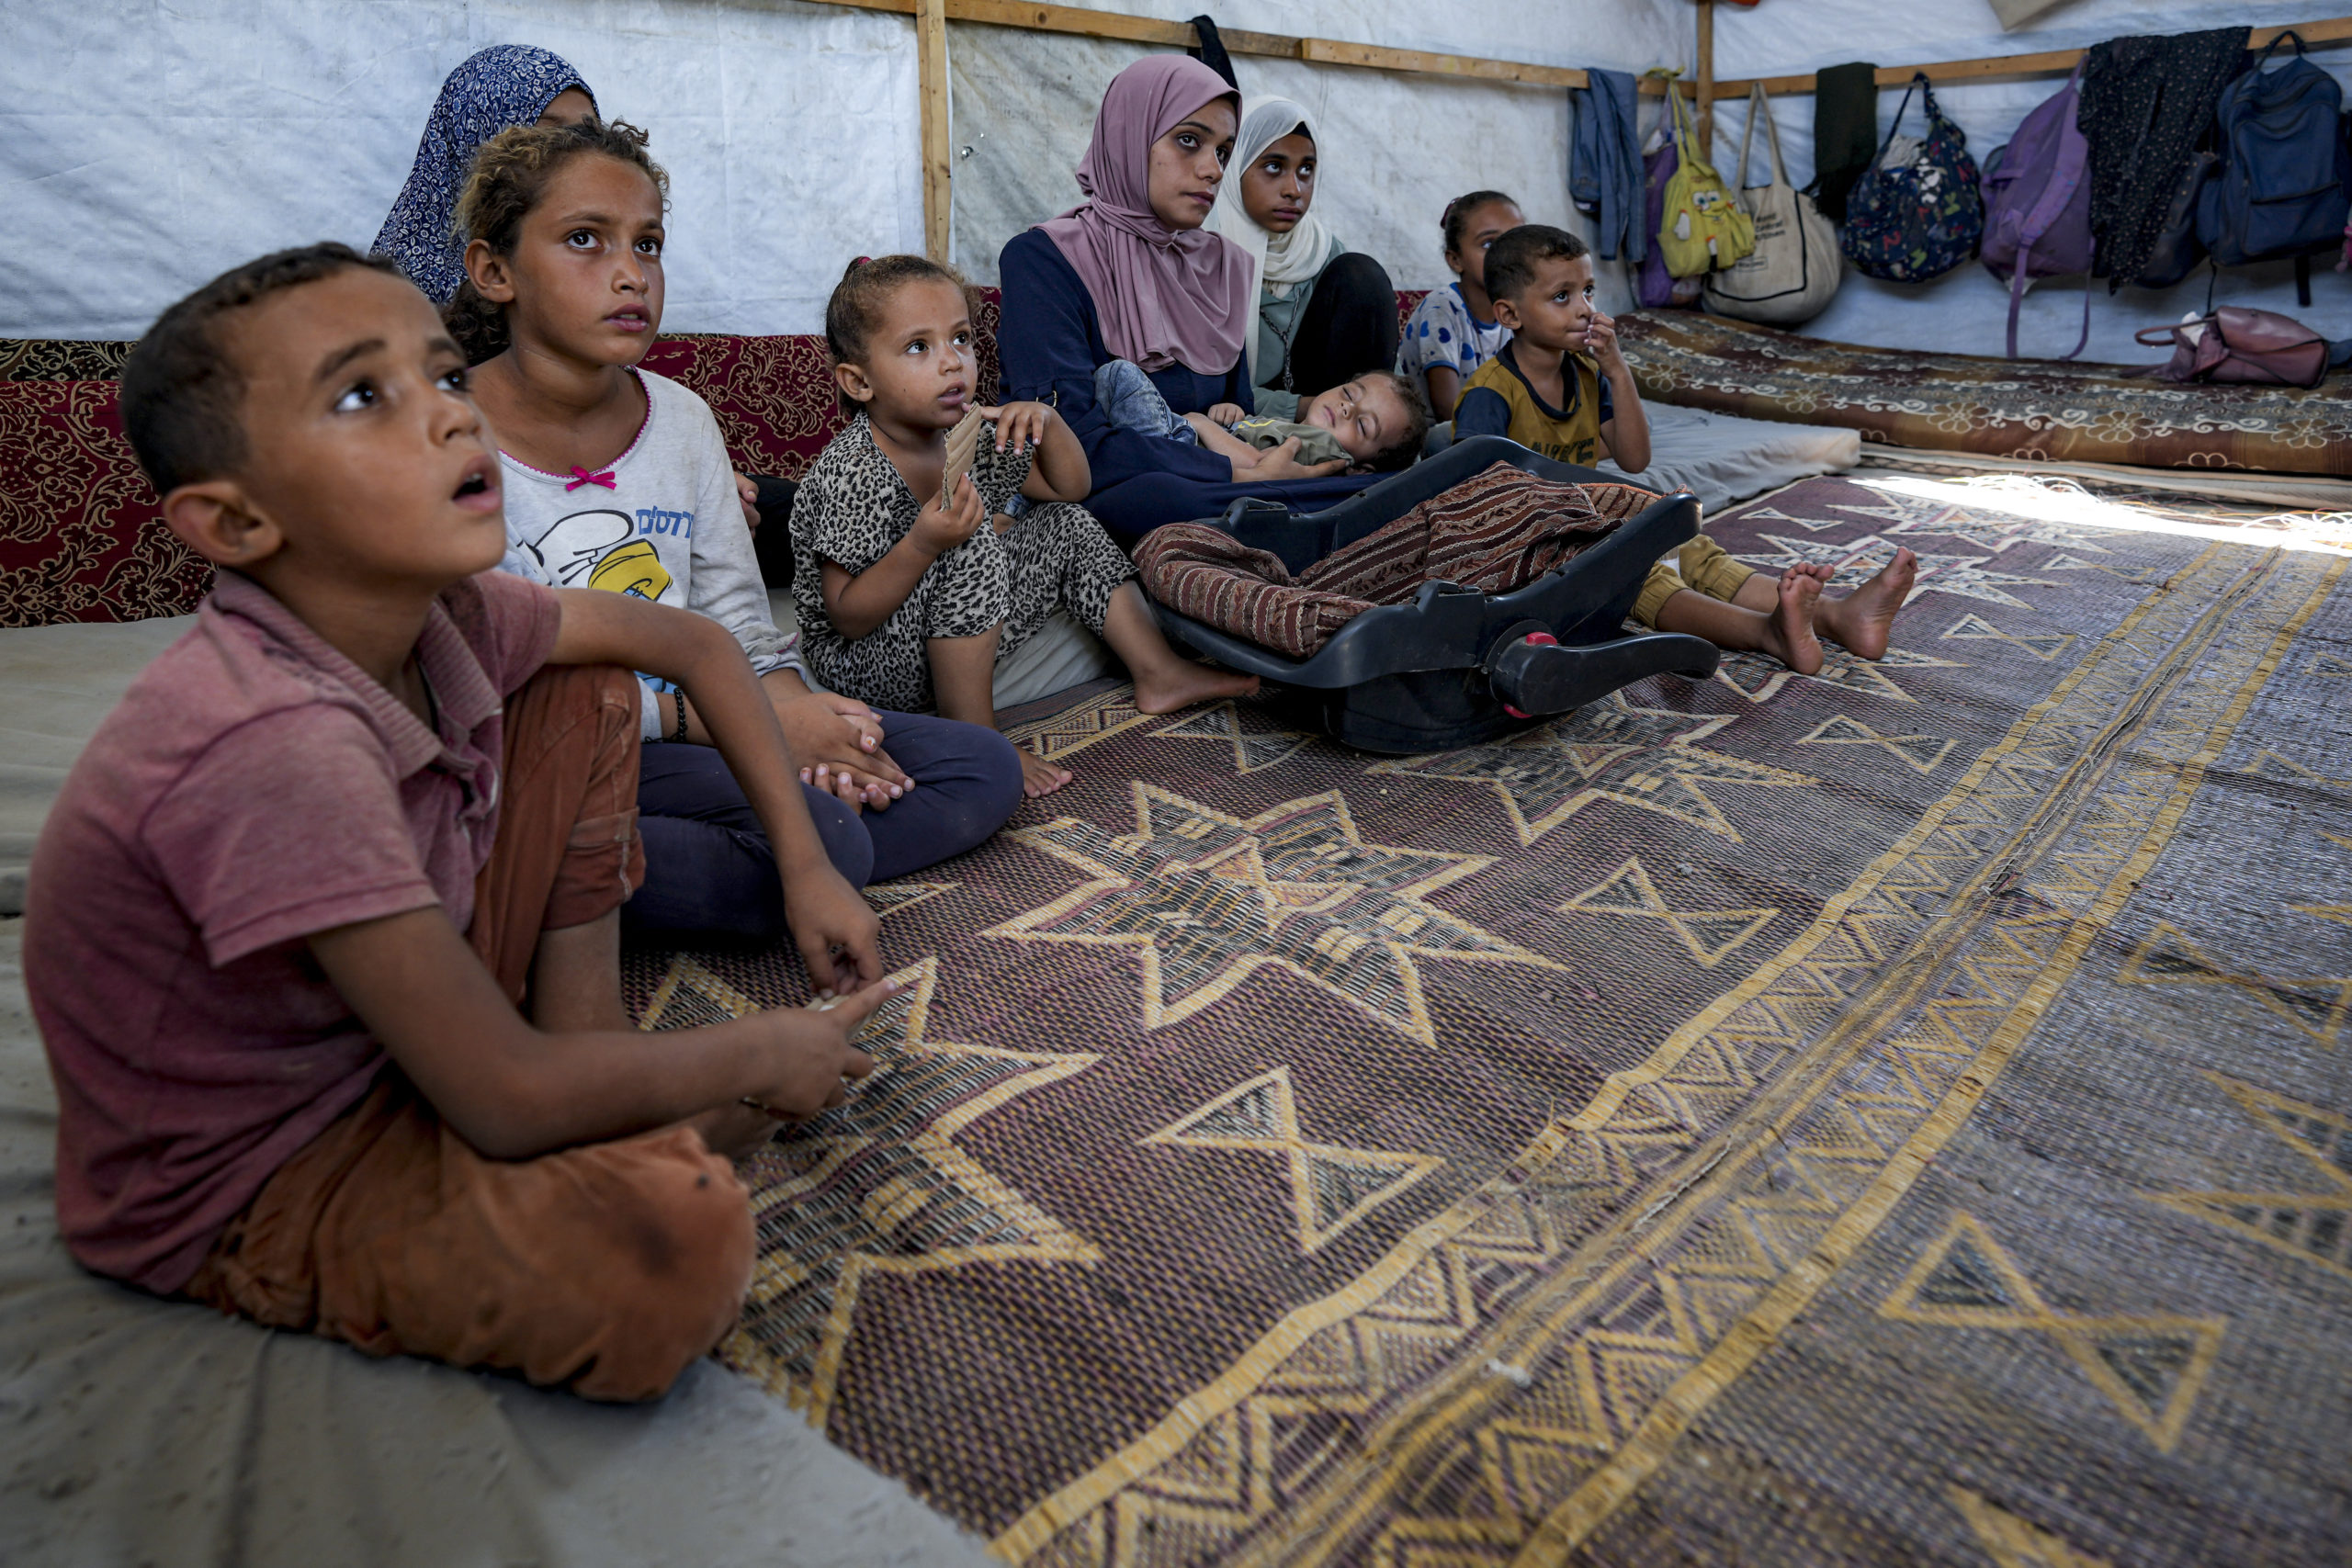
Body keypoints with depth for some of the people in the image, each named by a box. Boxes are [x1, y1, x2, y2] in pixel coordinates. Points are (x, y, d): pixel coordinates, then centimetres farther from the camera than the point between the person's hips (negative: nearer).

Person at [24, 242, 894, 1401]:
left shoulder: (440, 611, -12)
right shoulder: (276, 745, -35)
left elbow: (693, 644, 6)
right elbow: (509, 1102, -31)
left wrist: (805, 867, 1)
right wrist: (761, 1057, -15)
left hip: (400, 1037, 8)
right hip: (242, 1192, -8)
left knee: (587, 692, 4)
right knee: (680, 1241, -36)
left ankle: (584, 1028, 1)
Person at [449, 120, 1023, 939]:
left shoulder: (682, 418, 8)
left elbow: (740, 623, 11)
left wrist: (789, 705, -12)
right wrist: (698, 714, -19)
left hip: (695, 728, 8)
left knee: (985, 766, -1)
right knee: (820, 836, -32)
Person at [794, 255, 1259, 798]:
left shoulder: (968, 435, -1)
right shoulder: (852, 472, -24)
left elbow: (1068, 488, 10)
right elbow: (847, 618, -25)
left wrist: (1047, 424, -10)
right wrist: (924, 544, -39)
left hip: (961, 635, 8)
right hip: (874, 661, -8)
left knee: (1069, 525, 9)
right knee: (974, 546, -32)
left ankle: (1159, 673, 15)